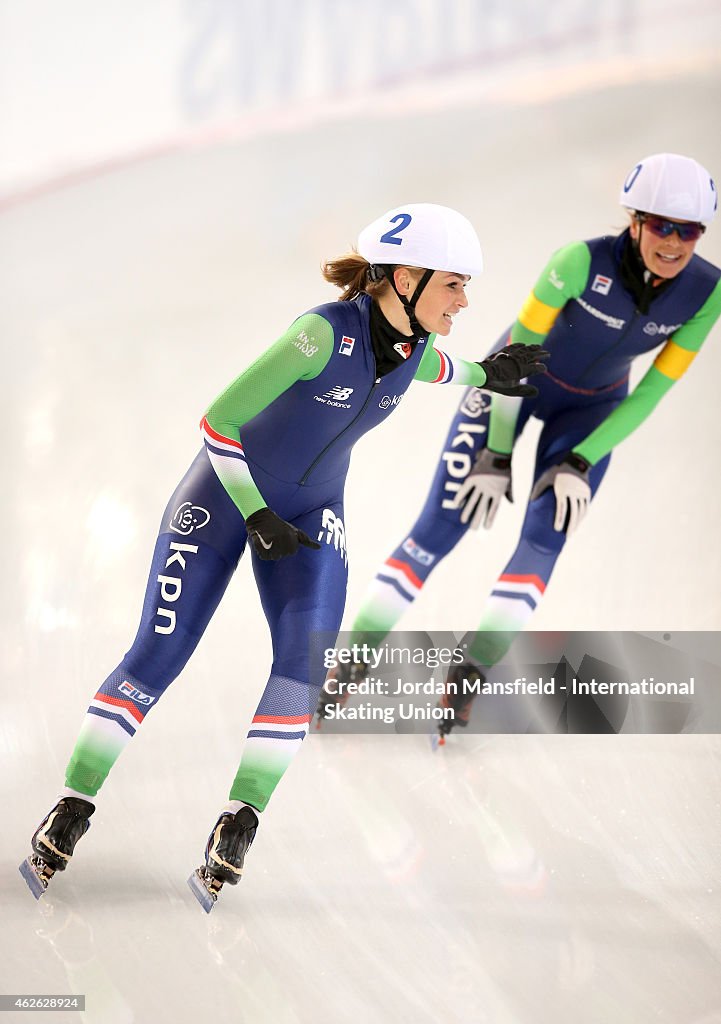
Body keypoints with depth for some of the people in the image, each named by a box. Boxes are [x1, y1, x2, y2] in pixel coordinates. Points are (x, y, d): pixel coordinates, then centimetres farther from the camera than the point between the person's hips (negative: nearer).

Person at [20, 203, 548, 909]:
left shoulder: (415, 349, -9)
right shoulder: (325, 332, -30)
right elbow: (218, 419, -25)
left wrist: (484, 376, 21)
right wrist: (255, 515, -22)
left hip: (310, 513, 5)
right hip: (225, 493, -5)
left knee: (306, 662, -16)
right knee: (156, 658, -9)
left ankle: (237, 829, -6)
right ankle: (68, 818, 3)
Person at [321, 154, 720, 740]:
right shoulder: (583, 261, -34)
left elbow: (653, 391, -13)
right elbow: (518, 351, -23)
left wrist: (581, 462, -17)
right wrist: (497, 456, -21)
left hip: (592, 409, 3)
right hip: (517, 376, -3)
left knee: (546, 535, -16)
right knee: (441, 526, -7)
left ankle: (473, 673, -5)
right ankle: (351, 665, 3)